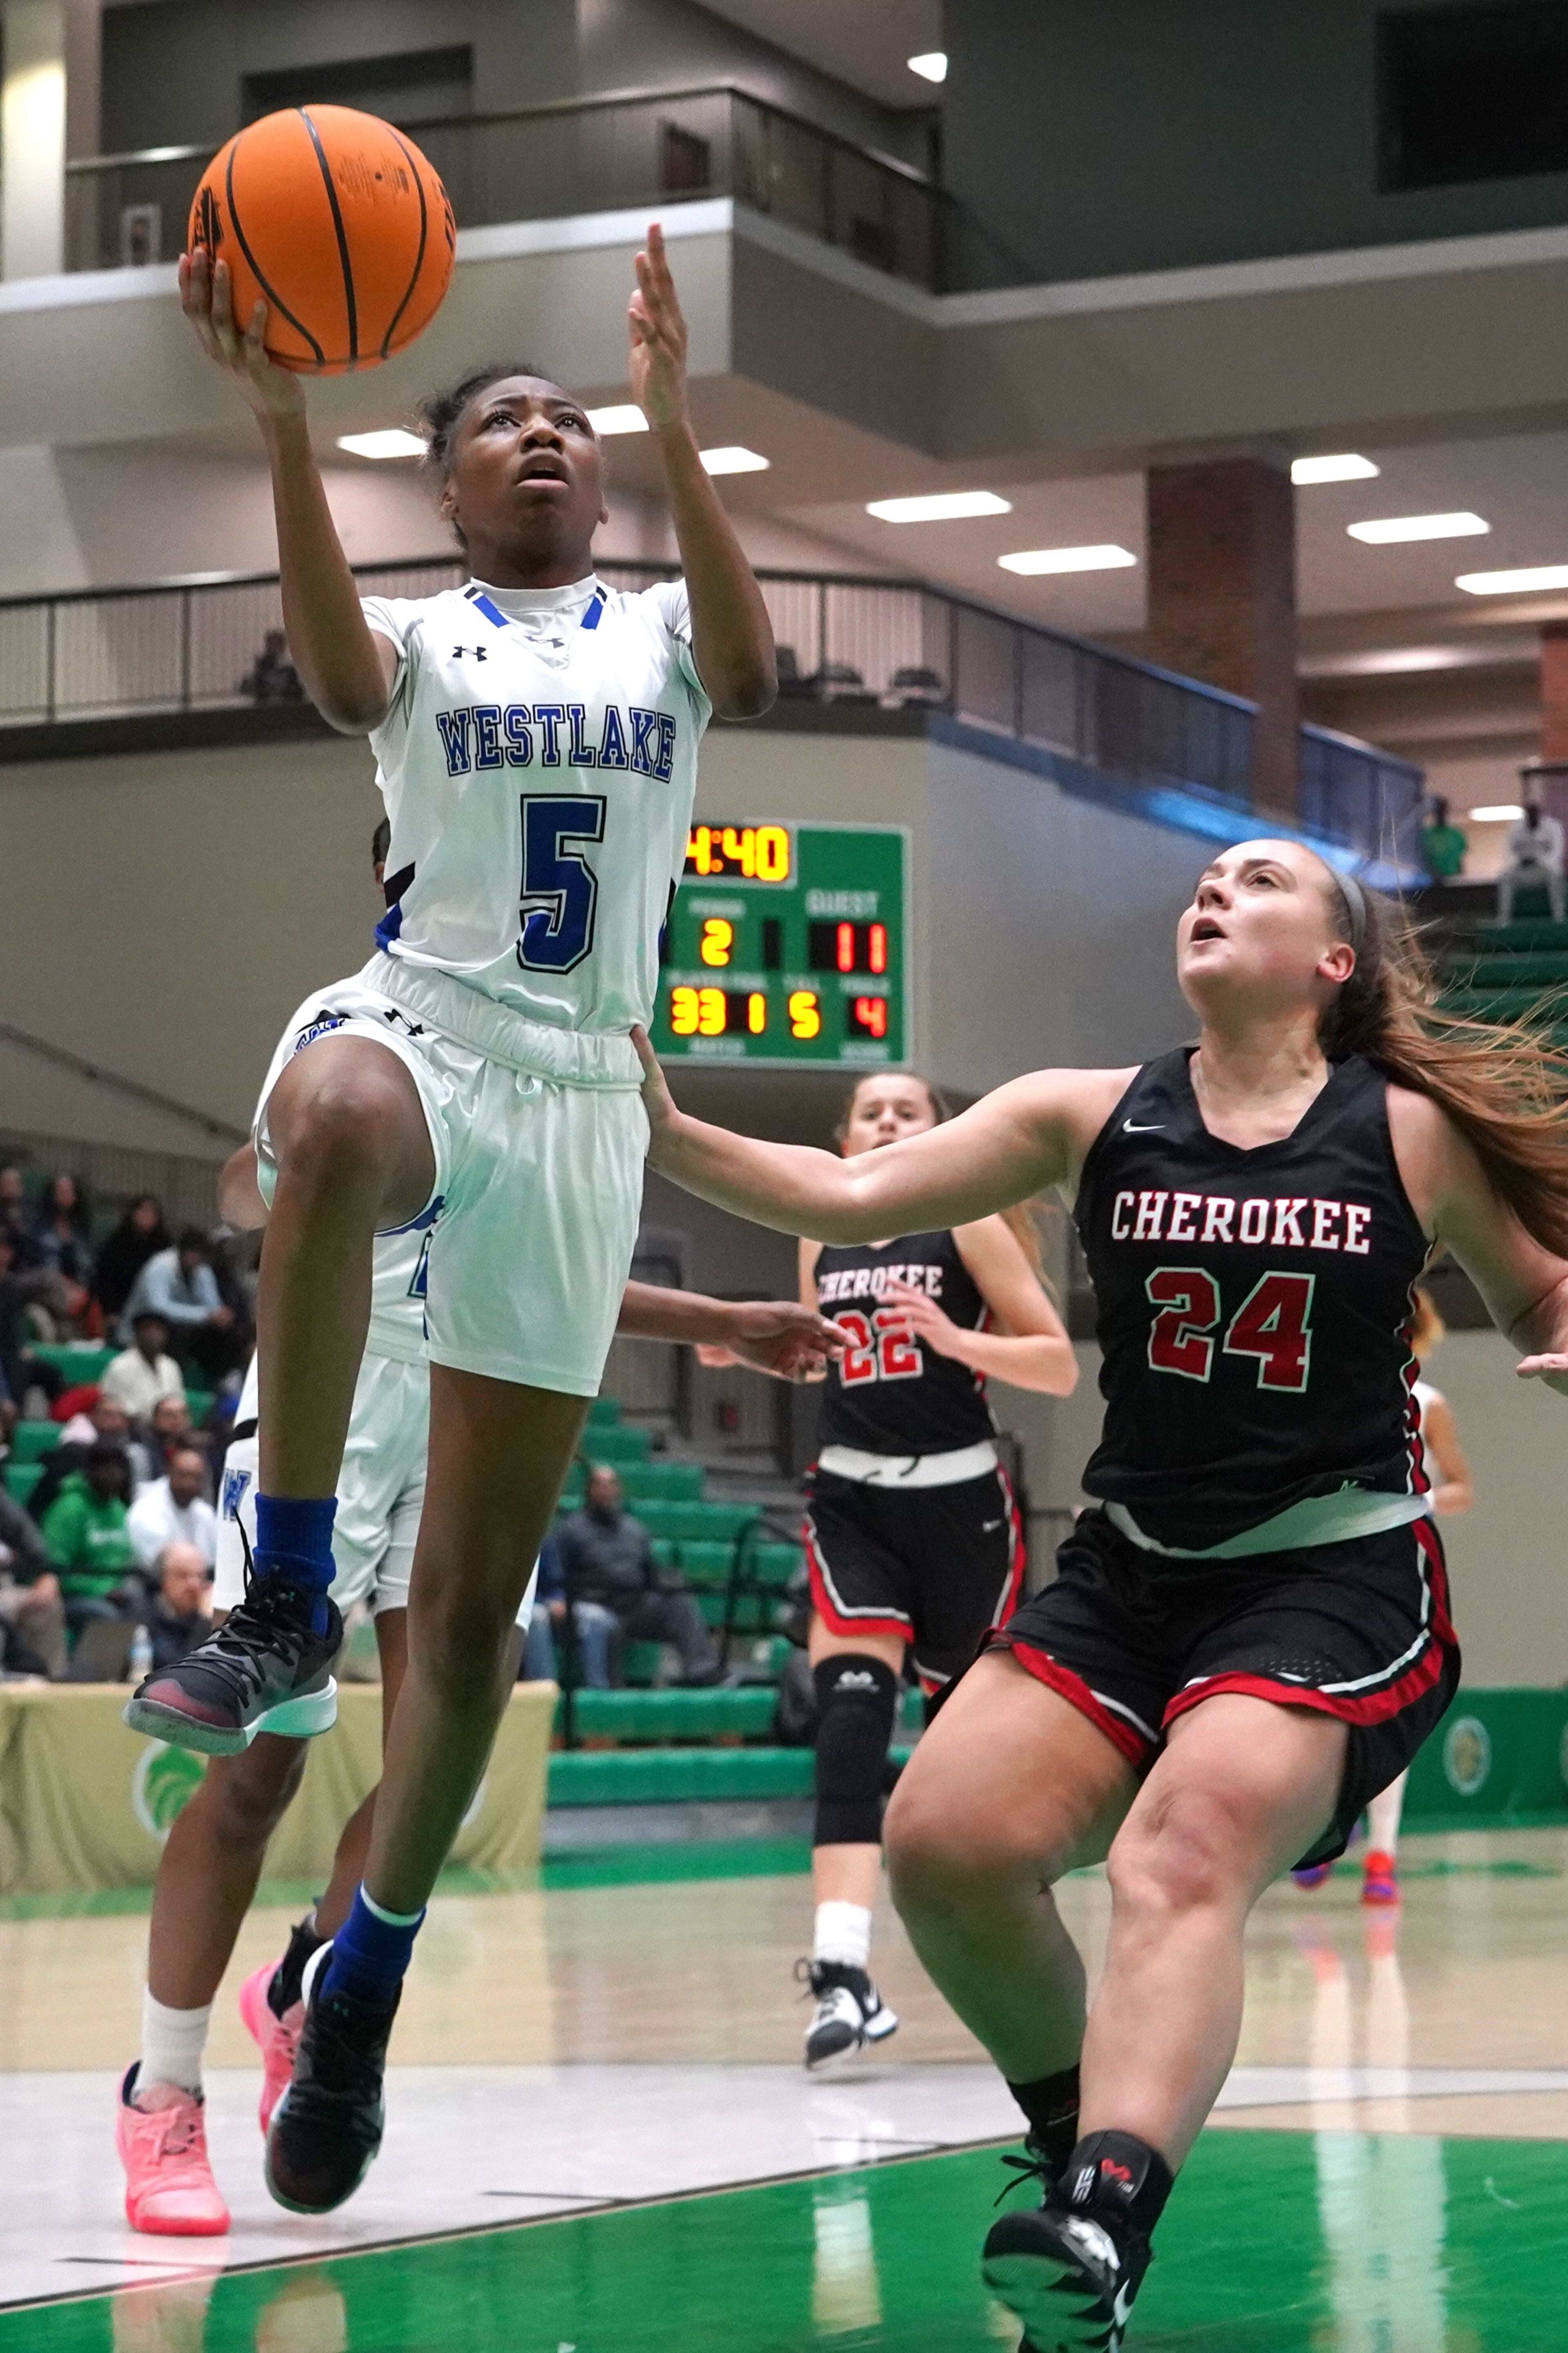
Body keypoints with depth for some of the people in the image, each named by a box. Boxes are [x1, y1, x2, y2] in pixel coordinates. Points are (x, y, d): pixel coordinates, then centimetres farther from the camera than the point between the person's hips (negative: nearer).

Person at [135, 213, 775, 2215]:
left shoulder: (658, 631, 14)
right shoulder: (422, 638, 9)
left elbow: (750, 675, -12)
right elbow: (340, 675, -17)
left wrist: (672, 421, -23)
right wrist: (281, 422, -32)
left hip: (579, 1096, 2)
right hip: (417, 1023, -2)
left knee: (474, 1596, 2)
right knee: (330, 1118, -44)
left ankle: (364, 1981, 17)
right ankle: (285, 1602, -34)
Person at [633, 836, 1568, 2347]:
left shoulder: (1411, 1131, -1)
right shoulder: (1093, 1119, 4)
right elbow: (853, 1195, -1)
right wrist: (666, 1137, -14)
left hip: (1336, 1578, -4)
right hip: (1132, 1571, 4)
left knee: (1180, 1856, -29)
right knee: (945, 1840, -13)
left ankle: (1103, 2228, -45)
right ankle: (1081, 2137, 12)